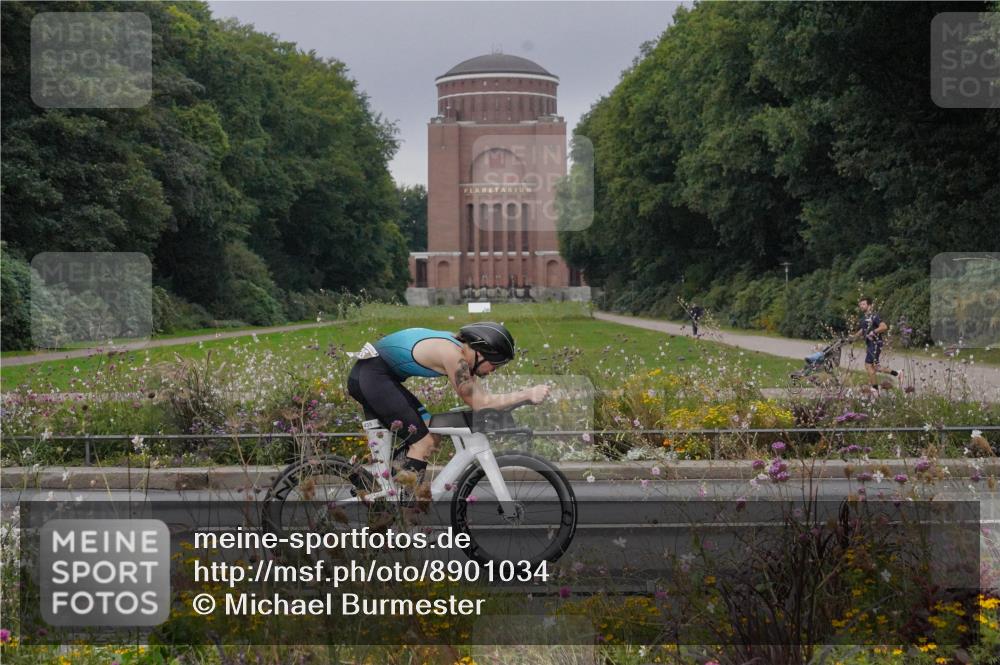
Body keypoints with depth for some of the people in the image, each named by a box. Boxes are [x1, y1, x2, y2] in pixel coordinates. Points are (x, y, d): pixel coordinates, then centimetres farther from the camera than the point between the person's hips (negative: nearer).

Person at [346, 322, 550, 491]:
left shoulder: (459, 348, 9)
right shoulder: (453, 354, -20)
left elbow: (479, 395, 12)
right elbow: (480, 403, -19)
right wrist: (528, 394, -17)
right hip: (371, 375, -10)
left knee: (431, 435, 8)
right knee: (423, 442, -10)